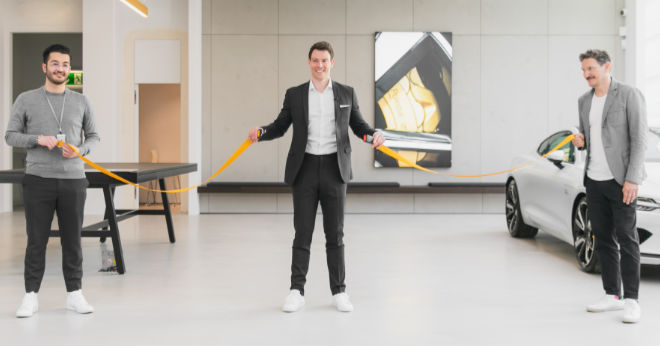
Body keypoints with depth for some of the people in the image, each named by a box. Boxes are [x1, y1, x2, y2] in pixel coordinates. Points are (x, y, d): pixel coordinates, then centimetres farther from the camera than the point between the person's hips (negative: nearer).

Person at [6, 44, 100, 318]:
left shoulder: (81, 102, 9)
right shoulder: (26, 100, 4)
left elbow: (93, 136, 14)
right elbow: (11, 136, 4)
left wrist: (80, 150, -7)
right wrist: (38, 139, -13)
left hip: (73, 180, 2)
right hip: (38, 180, -1)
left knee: (72, 240, 6)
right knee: (36, 240, 3)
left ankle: (74, 293, 16)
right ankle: (31, 295, 12)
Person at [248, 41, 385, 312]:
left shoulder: (347, 93, 6)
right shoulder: (294, 95, 5)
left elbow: (358, 125, 11)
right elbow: (280, 126, 7)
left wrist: (374, 134, -9)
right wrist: (259, 132, -12)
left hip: (335, 168, 0)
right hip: (305, 168, 0)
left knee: (335, 232, 5)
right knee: (302, 232, 3)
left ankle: (339, 291, 14)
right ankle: (297, 291, 11)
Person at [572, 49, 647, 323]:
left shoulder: (629, 95, -8)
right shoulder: (584, 101, 12)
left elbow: (639, 139, -11)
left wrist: (632, 179, -17)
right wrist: (580, 141, -2)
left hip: (620, 180, -6)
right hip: (593, 180, 6)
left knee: (626, 239, -5)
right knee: (604, 240, 10)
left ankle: (632, 300, 1)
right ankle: (612, 295, 18)